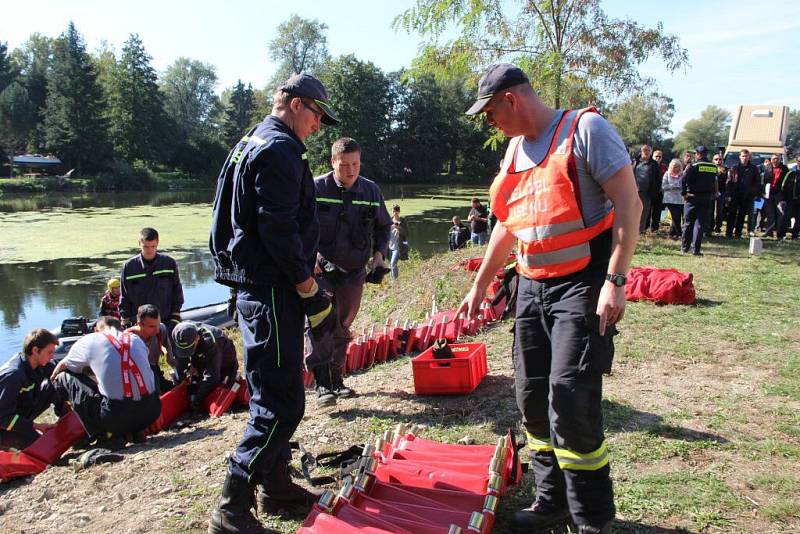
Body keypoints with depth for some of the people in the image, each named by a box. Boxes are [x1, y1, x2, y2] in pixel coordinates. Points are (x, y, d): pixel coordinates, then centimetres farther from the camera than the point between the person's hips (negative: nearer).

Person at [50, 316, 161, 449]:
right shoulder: (136, 339, 17)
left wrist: (53, 380, 48)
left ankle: (107, 436, 7)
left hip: (116, 415, -4)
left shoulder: (89, 341, 8)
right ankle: (136, 431, 18)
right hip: (152, 411, 5)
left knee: (64, 378, 13)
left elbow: (62, 367, 24)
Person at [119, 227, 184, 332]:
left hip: (166, 322, 0)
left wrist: (175, 318, 1)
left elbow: (177, 293, 5)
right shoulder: (129, 266, -1)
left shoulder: (169, 263, -1)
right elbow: (124, 298, 5)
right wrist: (125, 322, 2)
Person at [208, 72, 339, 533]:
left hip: (256, 287, 11)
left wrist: (305, 268, 23)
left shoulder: (251, 144, 21)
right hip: (273, 291, -11)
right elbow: (279, 230, -22)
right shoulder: (280, 149, -13)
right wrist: (312, 292, -17)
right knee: (282, 403, -6)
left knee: (275, 395, 17)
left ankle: (276, 486, 29)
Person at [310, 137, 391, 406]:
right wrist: (314, 260, -16)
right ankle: (323, 384, -14)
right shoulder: (316, 188, -9)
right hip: (321, 270, -3)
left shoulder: (371, 191, 3)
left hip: (354, 273, 4)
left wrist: (378, 257, 1)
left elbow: (384, 227, 15)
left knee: (342, 328, 12)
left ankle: (336, 379, 24)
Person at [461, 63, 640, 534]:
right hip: (532, 287, 8)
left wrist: (615, 280, -20)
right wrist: (480, 285, 24)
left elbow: (629, 204, -13)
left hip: (582, 284, -8)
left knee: (571, 397, -11)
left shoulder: (584, 129, -8)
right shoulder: (516, 148, 14)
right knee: (534, 395, 9)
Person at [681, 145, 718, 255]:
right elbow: (715, 183, 9)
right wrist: (713, 195, 12)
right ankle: (696, 249, 1)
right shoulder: (714, 167, 7)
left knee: (688, 223, 8)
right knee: (700, 224, 5)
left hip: (692, 197, -3)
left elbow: (684, 180, -17)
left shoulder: (694, 166, -8)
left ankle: (684, 247, 13)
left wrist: (683, 193, -8)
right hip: (707, 199, 3)